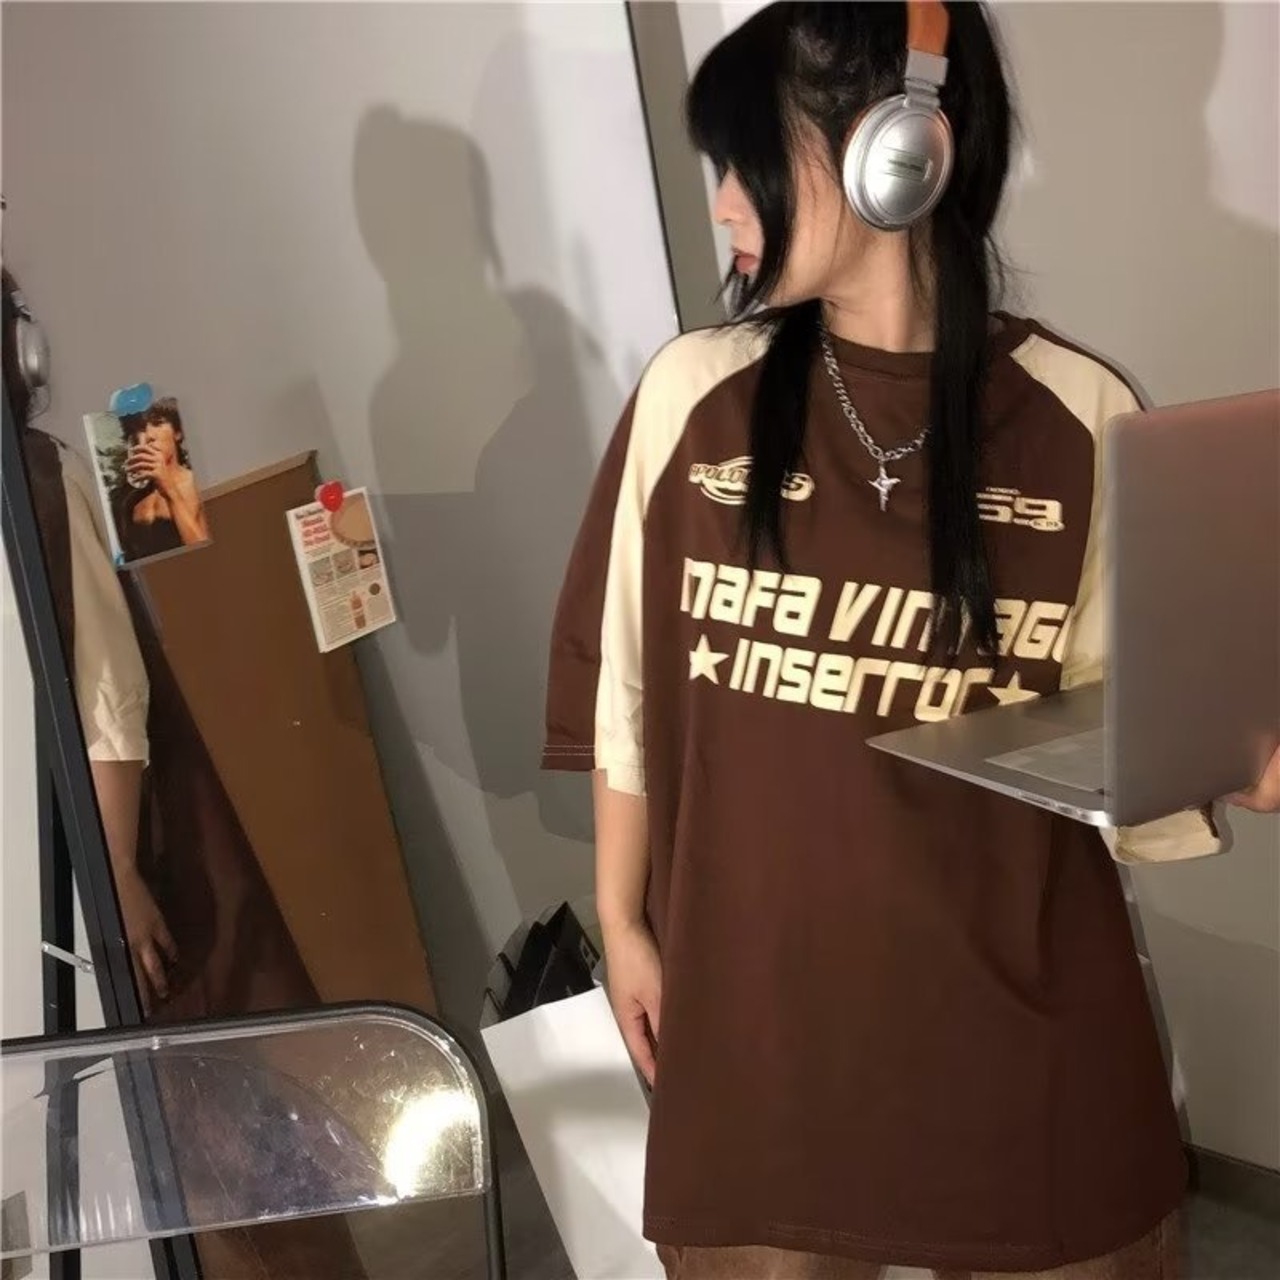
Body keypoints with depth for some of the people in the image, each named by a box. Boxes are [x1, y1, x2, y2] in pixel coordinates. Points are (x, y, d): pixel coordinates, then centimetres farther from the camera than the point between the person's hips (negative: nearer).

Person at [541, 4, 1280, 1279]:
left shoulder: (1082, 417, -7)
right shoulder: (690, 397, -4)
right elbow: (630, 684, 4)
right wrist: (621, 918, 9)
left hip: (1016, 990, -1)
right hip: (759, 979, 1)